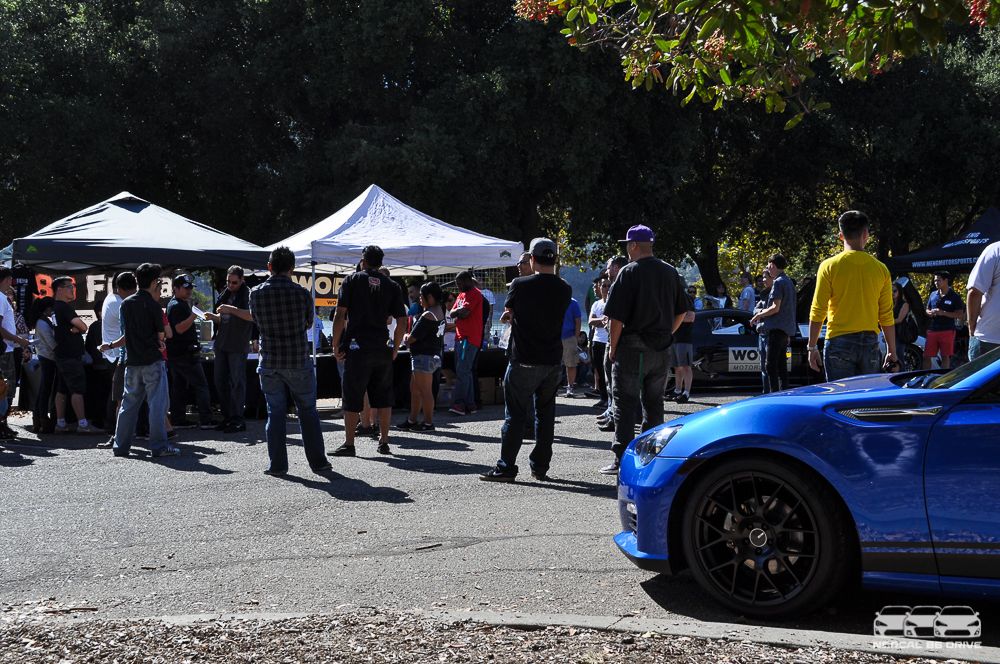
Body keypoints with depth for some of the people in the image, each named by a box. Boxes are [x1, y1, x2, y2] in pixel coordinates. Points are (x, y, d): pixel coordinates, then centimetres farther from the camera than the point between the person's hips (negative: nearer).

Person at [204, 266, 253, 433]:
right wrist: (213, 317, 5)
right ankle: (227, 417, 16)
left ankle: (238, 419, -3)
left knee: (237, 381, -6)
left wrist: (231, 309, -24)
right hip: (222, 343, 8)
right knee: (220, 380, 9)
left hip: (238, 345, -8)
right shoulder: (226, 294, 17)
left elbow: (252, 316, -20)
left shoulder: (247, 294, -5)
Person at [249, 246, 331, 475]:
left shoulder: (256, 293, -3)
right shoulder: (301, 293, -8)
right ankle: (317, 461, 12)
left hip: (269, 363, 1)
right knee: (308, 412, 10)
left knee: (275, 413, 9)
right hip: (299, 361, -1)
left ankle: (277, 465, 8)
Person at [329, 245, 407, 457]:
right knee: (383, 398, 11)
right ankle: (384, 442, 14)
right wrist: (395, 348, 12)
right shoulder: (391, 286, 7)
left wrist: (336, 345, -2)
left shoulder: (352, 280, 0)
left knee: (352, 399, 2)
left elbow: (340, 316, -7)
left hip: (357, 349, -3)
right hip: (383, 349, 3)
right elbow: (402, 322, 3)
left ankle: (349, 444, 3)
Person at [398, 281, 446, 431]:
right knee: (414, 389, 16)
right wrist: (409, 338, 2)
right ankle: (412, 421, 23)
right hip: (434, 354, 10)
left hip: (424, 356, -10)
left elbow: (411, 338, -19)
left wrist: (405, 338, 3)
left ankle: (428, 423, 3)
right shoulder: (439, 311, 12)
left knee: (424, 391, -3)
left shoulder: (427, 315, -19)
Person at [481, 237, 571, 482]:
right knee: (545, 414, 13)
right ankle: (540, 467, 16)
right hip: (553, 361, 4)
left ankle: (506, 467, 1)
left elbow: (508, 312, 6)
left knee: (515, 414, 2)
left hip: (524, 361, -4)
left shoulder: (520, 285, -10)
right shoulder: (564, 290, -1)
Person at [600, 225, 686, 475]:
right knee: (654, 403, 13)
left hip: (633, 348, -6)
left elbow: (617, 316, -13)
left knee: (625, 403, -1)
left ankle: (622, 459, -4)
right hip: (662, 350, 6)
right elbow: (681, 312, 14)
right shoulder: (670, 272, 9)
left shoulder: (629, 272, -10)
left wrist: (613, 347, -4)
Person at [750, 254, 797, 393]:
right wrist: (763, 312, 21)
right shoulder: (789, 282, 17)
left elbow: (775, 308, -18)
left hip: (777, 328, -10)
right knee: (781, 365, 12)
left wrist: (758, 315, -5)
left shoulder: (778, 282, -12)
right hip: (787, 329, 10)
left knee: (771, 365, -10)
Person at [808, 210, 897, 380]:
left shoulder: (829, 266, -4)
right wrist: (892, 352, 12)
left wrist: (812, 347, 1)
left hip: (839, 342, -3)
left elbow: (817, 312, -5)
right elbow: (887, 317, 5)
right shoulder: (880, 269, 4)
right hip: (870, 343, 3)